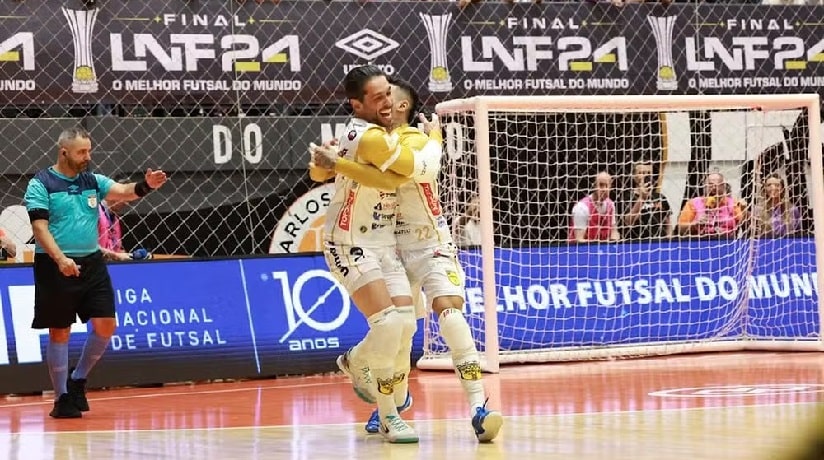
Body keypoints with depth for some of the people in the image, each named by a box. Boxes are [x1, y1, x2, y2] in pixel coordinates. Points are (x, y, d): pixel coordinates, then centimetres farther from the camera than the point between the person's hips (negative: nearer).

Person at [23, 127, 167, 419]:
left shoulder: (92, 181, 10)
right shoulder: (41, 184, -5)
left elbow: (123, 192, -4)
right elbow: (40, 226, -13)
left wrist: (146, 185, -26)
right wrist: (60, 258, -27)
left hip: (91, 263, 5)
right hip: (55, 267, -5)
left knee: (105, 325, -1)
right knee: (60, 331, 2)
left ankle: (78, 380, 20)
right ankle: (62, 397, 12)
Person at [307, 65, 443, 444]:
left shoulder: (355, 132, 8)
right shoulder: (371, 138, -22)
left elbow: (317, 171, 20)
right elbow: (424, 170, -18)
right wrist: (434, 138, 0)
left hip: (383, 243, 9)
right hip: (351, 246, -9)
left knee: (406, 322, 0)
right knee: (388, 322, -20)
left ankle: (355, 361, 26)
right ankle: (388, 418, -4)